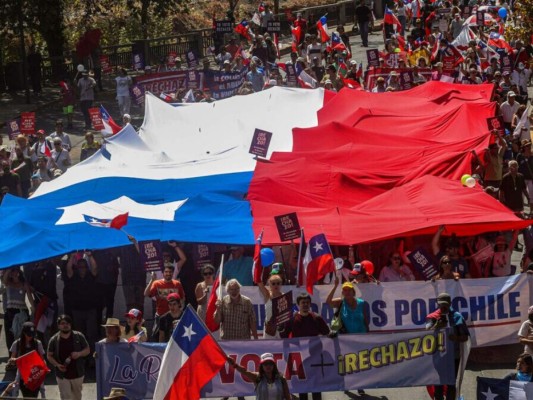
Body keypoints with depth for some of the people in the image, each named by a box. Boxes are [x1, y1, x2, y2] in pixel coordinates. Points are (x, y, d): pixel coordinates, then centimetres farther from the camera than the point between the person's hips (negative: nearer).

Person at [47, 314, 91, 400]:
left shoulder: (79, 337, -3)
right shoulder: (54, 340, -4)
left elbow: (87, 350, 3)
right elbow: (49, 355, 2)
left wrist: (79, 354, -18)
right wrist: (57, 364, -16)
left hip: (77, 374, 2)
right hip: (62, 375, -2)